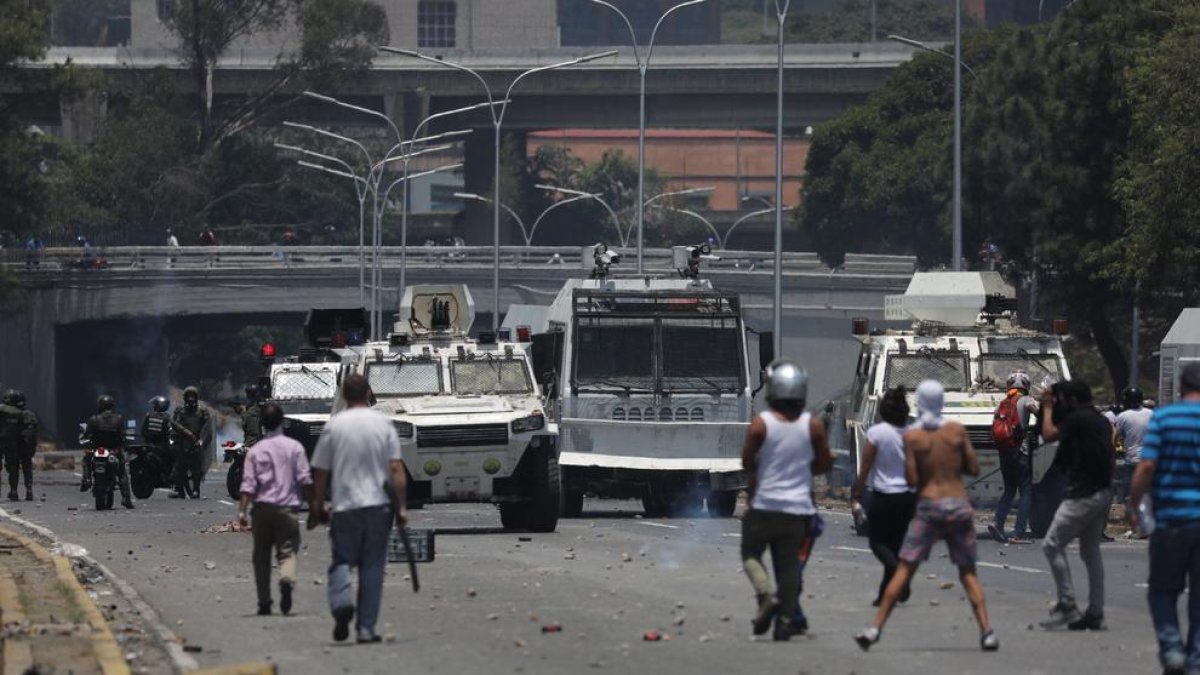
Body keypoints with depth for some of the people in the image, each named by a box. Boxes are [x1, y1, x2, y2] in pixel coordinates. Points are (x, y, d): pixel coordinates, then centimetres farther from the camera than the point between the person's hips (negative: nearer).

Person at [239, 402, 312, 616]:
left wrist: (243, 511, -4)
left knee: (261, 556, 10)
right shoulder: (294, 447, 0)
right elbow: (305, 480, -2)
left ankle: (264, 603, 10)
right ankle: (287, 580, -35)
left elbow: (248, 484, -3)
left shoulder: (255, 451, 2)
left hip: (262, 508, 1)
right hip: (287, 508, -1)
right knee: (287, 551, -2)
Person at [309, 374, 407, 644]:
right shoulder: (383, 424, 0)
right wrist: (401, 506, -1)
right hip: (379, 504, 1)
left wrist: (317, 507, 12)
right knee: (372, 566, 6)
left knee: (342, 559, 10)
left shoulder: (334, 426, -1)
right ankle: (366, 628, 4)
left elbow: (320, 472, 2)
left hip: (345, 505, -1)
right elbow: (396, 469, -5)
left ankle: (342, 601, -20)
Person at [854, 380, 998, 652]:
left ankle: (876, 628, -3)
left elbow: (912, 480, -6)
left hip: (928, 506, -2)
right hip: (959, 505, 2)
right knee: (968, 572, 8)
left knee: (904, 569, 2)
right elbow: (974, 468, 5)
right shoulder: (957, 431, 2)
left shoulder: (912, 436, -4)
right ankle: (987, 632, -4)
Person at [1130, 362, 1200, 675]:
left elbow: (1147, 466, -9)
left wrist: (1133, 504, 2)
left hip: (1171, 519, -1)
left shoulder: (1163, 418, -4)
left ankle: (1172, 647, -8)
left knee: (1163, 591, 11)